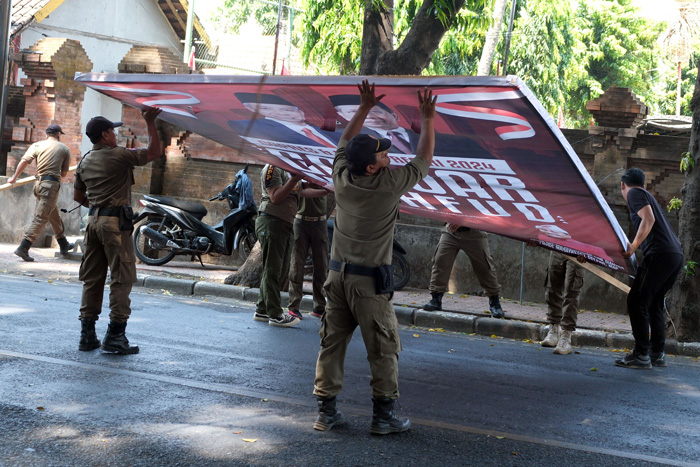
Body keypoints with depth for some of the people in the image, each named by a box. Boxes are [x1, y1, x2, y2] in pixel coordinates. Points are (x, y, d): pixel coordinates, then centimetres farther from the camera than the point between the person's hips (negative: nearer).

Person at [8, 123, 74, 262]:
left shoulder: (37, 145, 9)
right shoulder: (65, 149, 7)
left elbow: (24, 161, -4)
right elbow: (64, 173, 9)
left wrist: (14, 177, 5)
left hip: (39, 183, 5)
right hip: (52, 184, -5)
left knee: (53, 214, 19)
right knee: (40, 218, -7)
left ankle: (64, 245, 31)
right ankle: (23, 248, -15)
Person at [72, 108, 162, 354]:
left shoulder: (85, 161, 14)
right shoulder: (119, 155, -9)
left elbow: (78, 195, 21)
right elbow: (154, 152, -6)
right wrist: (150, 123, -3)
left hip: (93, 221, 8)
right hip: (116, 222, -8)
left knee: (92, 278, 9)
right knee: (121, 278, -3)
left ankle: (87, 334, 12)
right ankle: (115, 334, -5)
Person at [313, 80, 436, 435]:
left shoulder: (341, 177, -1)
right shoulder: (389, 185, -14)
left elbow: (346, 141, 19)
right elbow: (424, 158, 1)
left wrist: (364, 108, 22)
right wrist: (427, 119, 10)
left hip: (338, 274, 6)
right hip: (370, 280, -5)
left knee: (332, 343, 8)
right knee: (383, 349, 3)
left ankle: (325, 410, 12)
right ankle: (383, 415, 5)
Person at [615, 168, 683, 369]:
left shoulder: (634, 193, 2)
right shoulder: (646, 195, 29)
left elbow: (649, 219, -14)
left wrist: (634, 246, -20)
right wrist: (635, 246, 45)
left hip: (660, 253, -9)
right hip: (676, 254, 9)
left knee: (637, 301, -8)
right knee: (654, 303, 16)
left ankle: (641, 355, -10)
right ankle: (657, 354, 16)